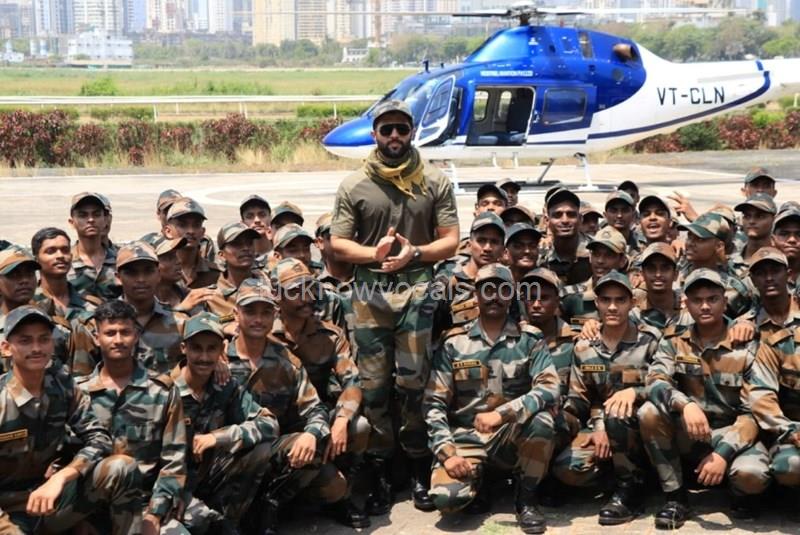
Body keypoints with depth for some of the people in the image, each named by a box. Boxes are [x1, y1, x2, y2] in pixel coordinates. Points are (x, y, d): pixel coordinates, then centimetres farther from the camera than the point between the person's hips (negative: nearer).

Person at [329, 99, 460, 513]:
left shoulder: (435, 182, 6)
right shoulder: (354, 186, 6)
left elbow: (451, 242, 4)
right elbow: (338, 244, 4)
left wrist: (415, 253, -14)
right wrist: (374, 253, -14)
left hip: (417, 289, -1)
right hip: (370, 290, 1)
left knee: (413, 382, 0)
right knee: (373, 383, 4)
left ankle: (421, 471, 12)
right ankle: (378, 473, 14)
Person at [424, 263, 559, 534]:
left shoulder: (530, 338, 0)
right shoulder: (454, 342, 1)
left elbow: (549, 389, -15)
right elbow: (433, 403, -1)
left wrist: (502, 414, -27)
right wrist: (447, 451, -15)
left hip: (513, 435, 1)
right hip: (466, 436, 0)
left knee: (540, 420, -33)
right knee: (446, 498, -27)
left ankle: (526, 497, -7)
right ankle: (478, 480, 10)